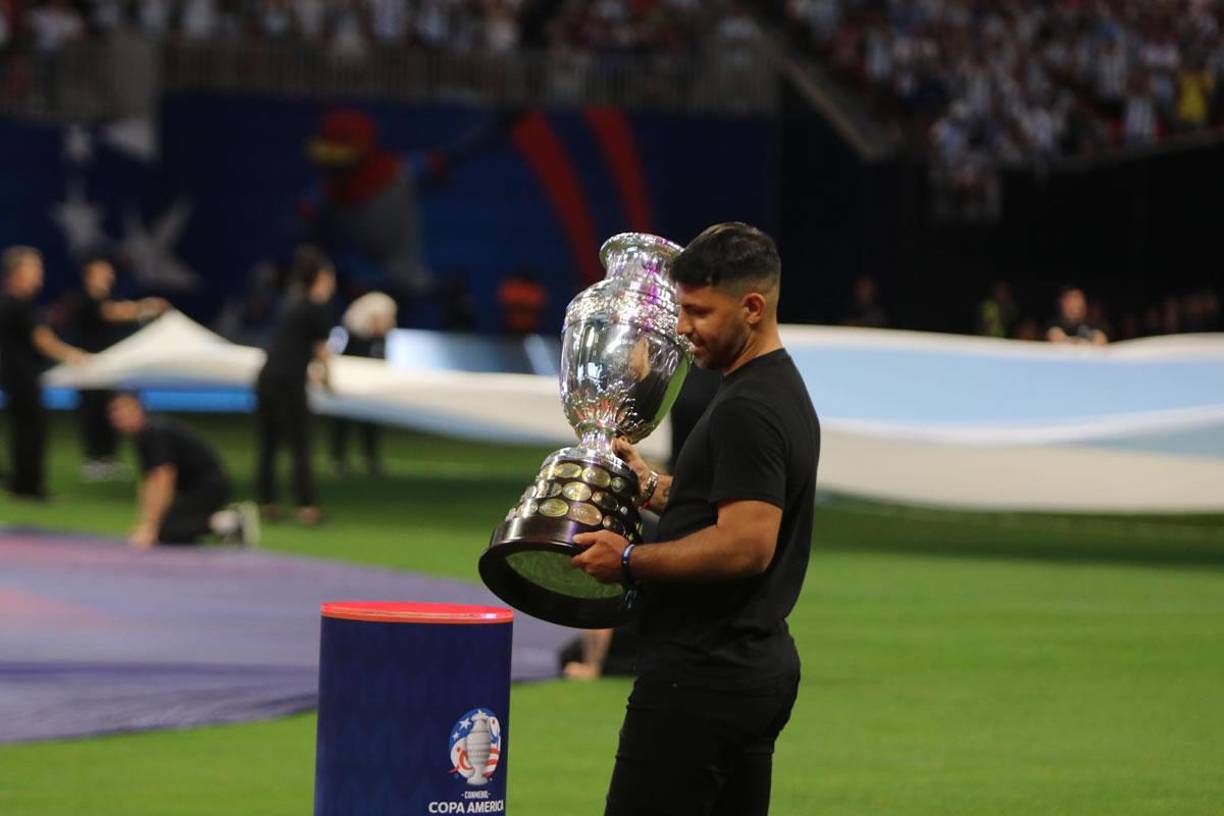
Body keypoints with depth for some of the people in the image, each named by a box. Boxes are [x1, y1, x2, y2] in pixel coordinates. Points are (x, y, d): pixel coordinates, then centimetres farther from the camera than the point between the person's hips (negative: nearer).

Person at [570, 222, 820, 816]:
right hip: (760, 667, 11)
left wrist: (632, 560, -18)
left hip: (703, 678, -11)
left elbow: (747, 544, -26)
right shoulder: (783, 391, 16)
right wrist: (656, 489, 18)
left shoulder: (747, 410, -18)